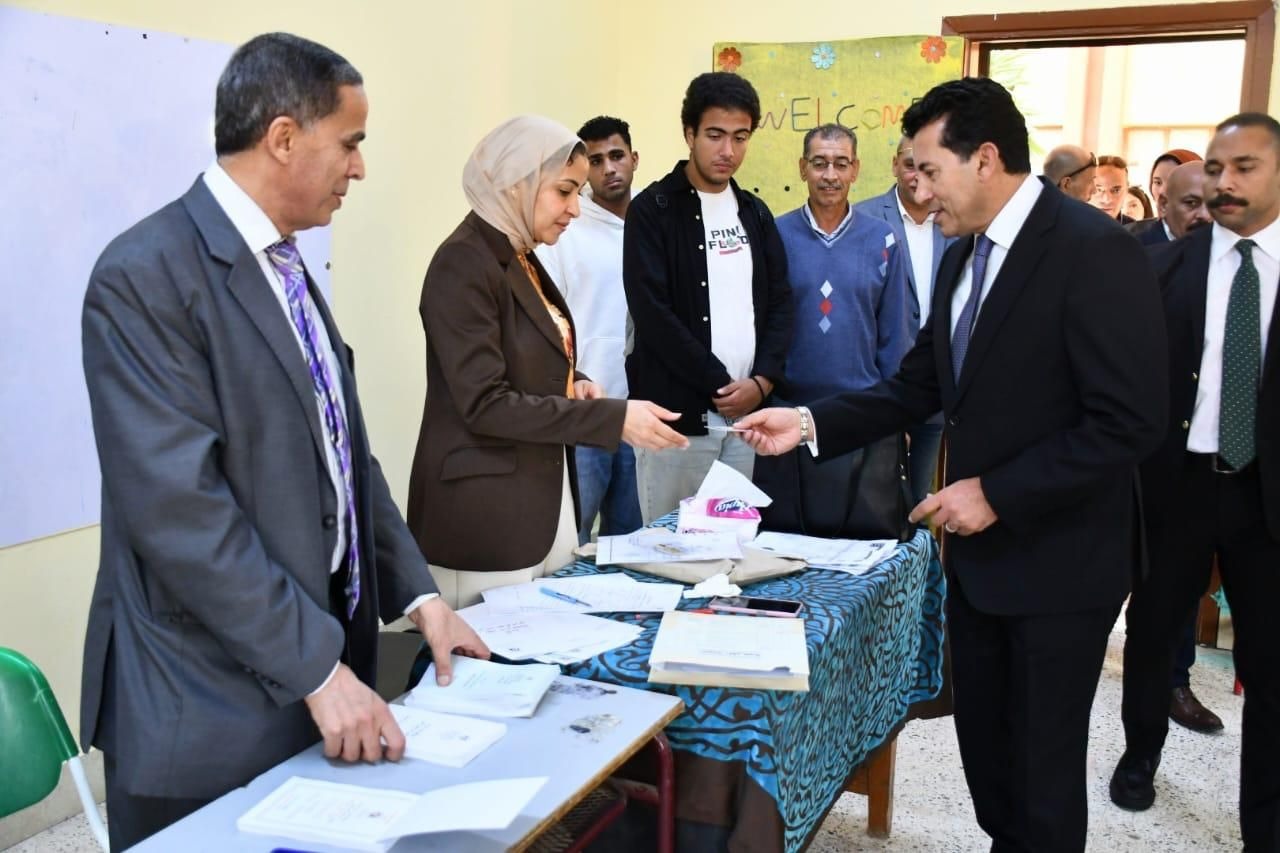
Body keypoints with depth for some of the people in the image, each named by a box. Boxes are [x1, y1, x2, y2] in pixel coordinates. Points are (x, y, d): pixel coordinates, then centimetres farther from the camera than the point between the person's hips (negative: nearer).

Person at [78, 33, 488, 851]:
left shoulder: (288, 267, 12)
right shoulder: (145, 276, -15)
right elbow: (179, 506, -22)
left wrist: (416, 592, 4)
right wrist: (316, 667, -21)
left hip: (314, 671, 8)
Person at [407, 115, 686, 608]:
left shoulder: (521, 258, 12)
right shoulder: (464, 263, -15)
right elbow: (484, 403, -22)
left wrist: (573, 385, 1)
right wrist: (613, 419, -23)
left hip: (541, 503, 9)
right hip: (488, 516, -9)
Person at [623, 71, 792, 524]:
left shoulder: (755, 213, 14)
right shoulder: (653, 210, -4)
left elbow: (780, 303, 10)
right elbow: (652, 314, -12)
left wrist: (762, 381, -6)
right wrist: (721, 384, -12)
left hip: (746, 411, 5)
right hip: (676, 413, -5)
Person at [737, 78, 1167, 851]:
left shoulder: (1095, 251, -19)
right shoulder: (964, 259, 8)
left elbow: (1131, 421, -24)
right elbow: (919, 387, 10)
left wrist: (998, 494, -22)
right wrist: (810, 424, -2)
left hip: (1058, 558, -8)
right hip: (980, 549, 8)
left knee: (1042, 760, 6)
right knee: (983, 745, 18)